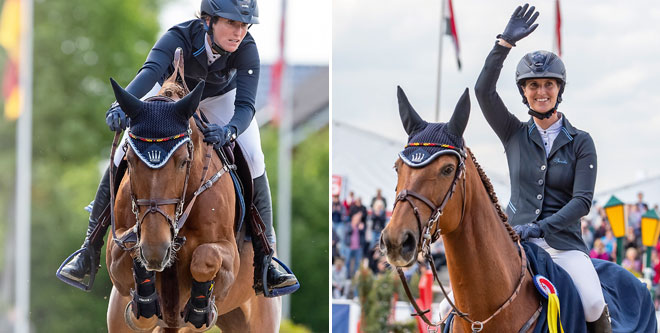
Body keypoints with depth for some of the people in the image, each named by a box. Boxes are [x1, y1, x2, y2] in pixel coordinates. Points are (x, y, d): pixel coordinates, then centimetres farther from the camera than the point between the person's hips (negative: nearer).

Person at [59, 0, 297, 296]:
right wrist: (123, 105, -75)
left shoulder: (246, 49, -34)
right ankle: (90, 250, 1)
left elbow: (246, 105, -42)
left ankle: (263, 260, -4)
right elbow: (150, 71, -56)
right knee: (123, 157, -13)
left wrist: (230, 130, -65)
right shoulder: (180, 37, -39)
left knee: (253, 160, -16)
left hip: (220, 97, 1)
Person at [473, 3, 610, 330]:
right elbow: (483, 90, -4)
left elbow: (582, 200, -3)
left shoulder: (580, 142, 6)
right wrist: (505, 43, -12)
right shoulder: (515, 134, 10)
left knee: (593, 303, -27)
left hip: (563, 242, -1)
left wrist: (541, 228, -16)